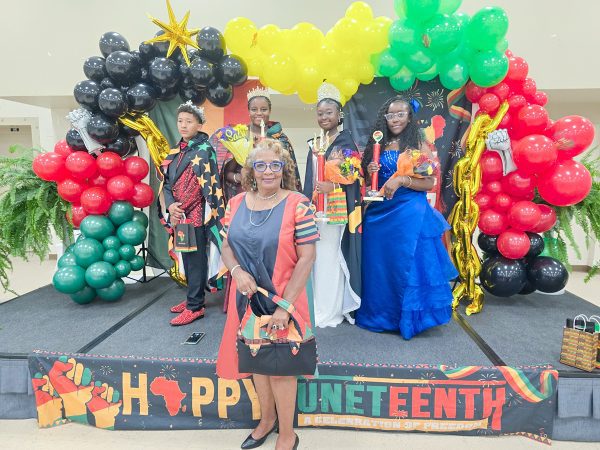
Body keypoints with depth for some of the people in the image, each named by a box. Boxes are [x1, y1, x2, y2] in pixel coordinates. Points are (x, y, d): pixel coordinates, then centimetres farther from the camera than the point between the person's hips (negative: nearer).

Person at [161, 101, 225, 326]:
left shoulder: (203, 151, -8)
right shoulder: (176, 151, 13)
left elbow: (210, 186, -14)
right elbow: (167, 182, 12)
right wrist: (170, 204, -5)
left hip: (196, 215, -7)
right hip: (179, 214, 7)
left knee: (196, 259, -1)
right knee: (186, 258, 16)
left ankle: (195, 306, 9)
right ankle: (192, 297, 30)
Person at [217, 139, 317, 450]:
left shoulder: (297, 204, -14)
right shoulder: (236, 203, 1)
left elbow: (306, 257, -15)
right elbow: (226, 246, 7)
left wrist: (285, 306, -17)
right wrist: (237, 271, -14)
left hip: (282, 297, -4)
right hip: (247, 296, 5)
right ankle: (267, 418, 48)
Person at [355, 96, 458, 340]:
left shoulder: (418, 146, 0)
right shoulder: (377, 147, 11)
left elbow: (429, 183, -6)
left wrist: (401, 180, -19)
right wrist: (370, 173, -5)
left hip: (411, 213, -4)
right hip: (379, 214, 4)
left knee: (409, 264, -2)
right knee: (379, 265, 8)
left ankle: (409, 317, 16)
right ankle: (380, 314, 25)